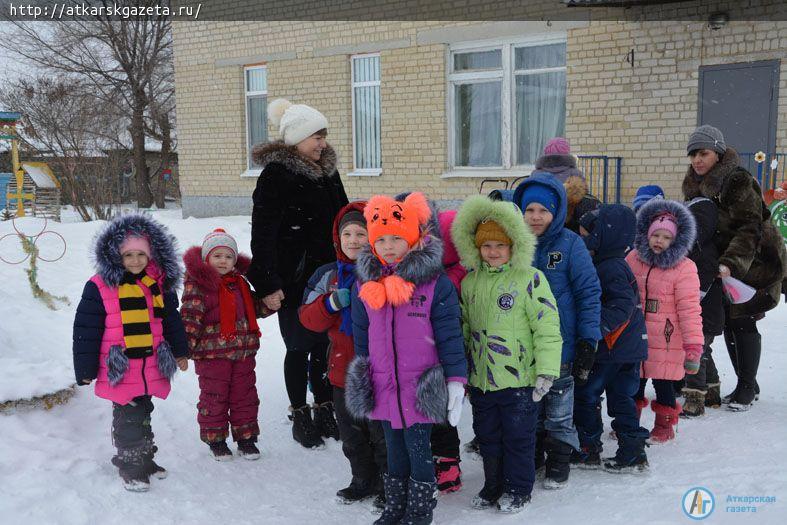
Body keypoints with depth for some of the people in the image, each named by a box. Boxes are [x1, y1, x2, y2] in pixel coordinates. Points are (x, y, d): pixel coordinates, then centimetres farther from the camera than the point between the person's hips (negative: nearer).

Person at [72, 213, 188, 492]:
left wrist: (180, 351, 16)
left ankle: (145, 459, 33)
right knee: (127, 418, 2)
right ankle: (130, 467, 17)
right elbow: (86, 330, -6)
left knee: (143, 414, 18)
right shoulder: (100, 287, -9)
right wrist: (86, 368, -5)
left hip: (151, 368, 4)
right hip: (119, 369, -4)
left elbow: (171, 319, 16)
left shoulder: (159, 284, 5)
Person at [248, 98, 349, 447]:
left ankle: (325, 408, 28)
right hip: (294, 280, -6)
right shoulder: (275, 176, -13)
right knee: (299, 348, 6)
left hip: (328, 276, 6)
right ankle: (300, 416, 21)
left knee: (326, 344, 13)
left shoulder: (326, 170, 9)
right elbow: (262, 234, -16)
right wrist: (268, 285, -19)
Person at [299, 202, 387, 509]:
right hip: (343, 371, 5)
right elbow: (309, 318, -1)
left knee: (383, 436, 9)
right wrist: (332, 303, -18)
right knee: (352, 437, 19)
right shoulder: (329, 275, 3)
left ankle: (389, 488, 27)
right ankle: (363, 482, 39)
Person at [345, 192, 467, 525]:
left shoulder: (435, 282, -9)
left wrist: (456, 381, -11)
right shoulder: (365, 284, 4)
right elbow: (361, 336, 13)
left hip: (421, 388, -4)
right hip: (383, 388, 4)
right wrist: (361, 378, 17)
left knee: (418, 450, 6)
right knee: (395, 450, 18)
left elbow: (450, 335, -8)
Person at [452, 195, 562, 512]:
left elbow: (547, 326, -12)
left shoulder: (530, 278, -10)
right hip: (480, 380, 5)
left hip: (519, 379, -5)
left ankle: (519, 489, 27)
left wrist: (546, 370, -15)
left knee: (519, 438, 9)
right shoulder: (470, 281, 7)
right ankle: (494, 486, 35)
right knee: (488, 437, 18)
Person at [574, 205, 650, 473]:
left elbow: (620, 306, -27)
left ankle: (589, 449, 13)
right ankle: (633, 453, 17)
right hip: (629, 348, 9)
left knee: (585, 393, 3)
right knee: (622, 397, 13)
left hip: (614, 349, -9)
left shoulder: (611, 268, -18)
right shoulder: (612, 264, 13)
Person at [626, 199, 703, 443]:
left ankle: (664, 425, 27)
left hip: (666, 342, -4)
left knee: (663, 384, 5)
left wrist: (693, 346, -15)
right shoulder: (634, 259, 3)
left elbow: (689, 309, -12)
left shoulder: (684, 268, -10)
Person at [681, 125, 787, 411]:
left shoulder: (738, 181, -20)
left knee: (742, 321, -7)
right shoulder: (694, 185, 5)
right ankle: (746, 384, 22)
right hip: (724, 263, 8)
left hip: (755, 262, -7)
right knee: (728, 321, 8)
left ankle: (747, 387, 6)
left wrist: (731, 262, -34)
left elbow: (750, 228, -25)